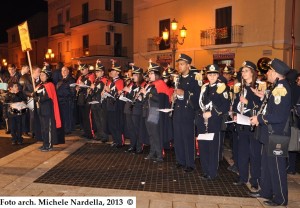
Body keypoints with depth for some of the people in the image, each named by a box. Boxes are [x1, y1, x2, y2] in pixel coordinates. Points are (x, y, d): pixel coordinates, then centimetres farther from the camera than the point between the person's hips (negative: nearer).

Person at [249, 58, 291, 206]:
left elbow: (278, 116, -29)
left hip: (276, 135, -10)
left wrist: (259, 119, -19)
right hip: (269, 133, 10)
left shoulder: (281, 88, -22)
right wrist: (264, 98, 7)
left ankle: (281, 199, 18)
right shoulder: (278, 87, 9)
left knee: (276, 166, 3)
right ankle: (266, 191, 34)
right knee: (266, 163, 20)